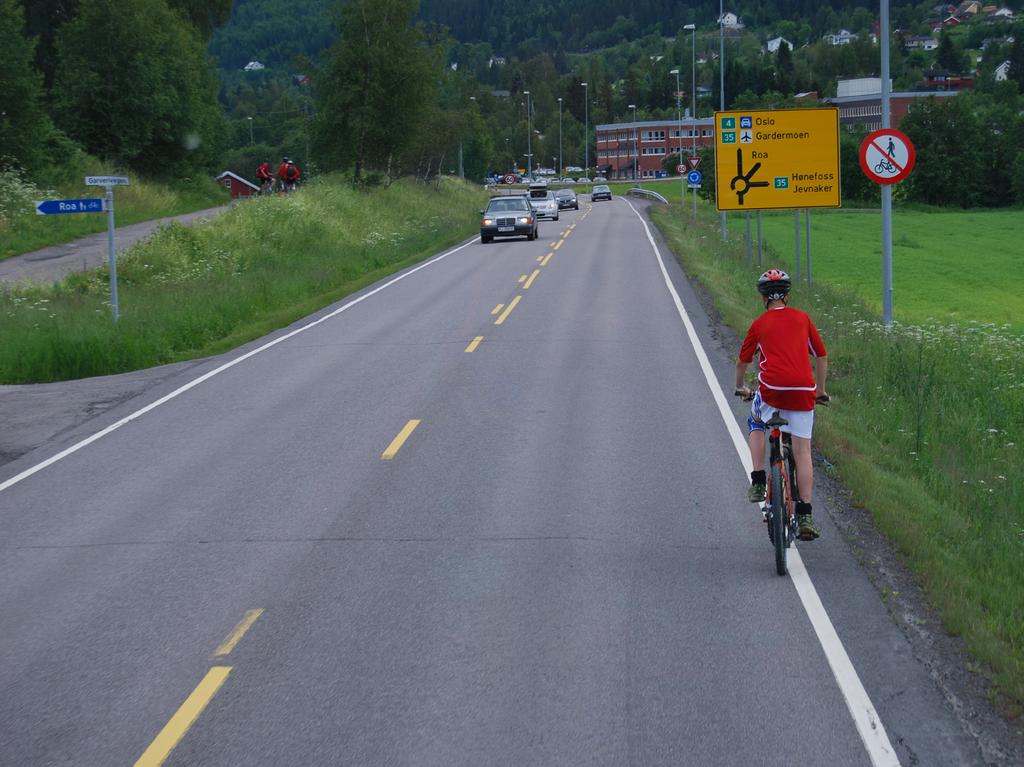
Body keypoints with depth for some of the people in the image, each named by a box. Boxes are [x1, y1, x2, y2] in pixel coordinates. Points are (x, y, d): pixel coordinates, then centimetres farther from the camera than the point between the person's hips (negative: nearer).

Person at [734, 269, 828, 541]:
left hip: (772, 390, -1)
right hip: (803, 392, 1)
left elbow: (742, 362, 21)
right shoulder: (802, 318, 14)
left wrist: (741, 388, 40)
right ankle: (805, 516, -1)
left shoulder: (759, 324, 11)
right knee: (802, 453, 6)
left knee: (755, 423, 30)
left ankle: (758, 482, 17)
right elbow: (821, 357, 20)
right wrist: (820, 390, 34)